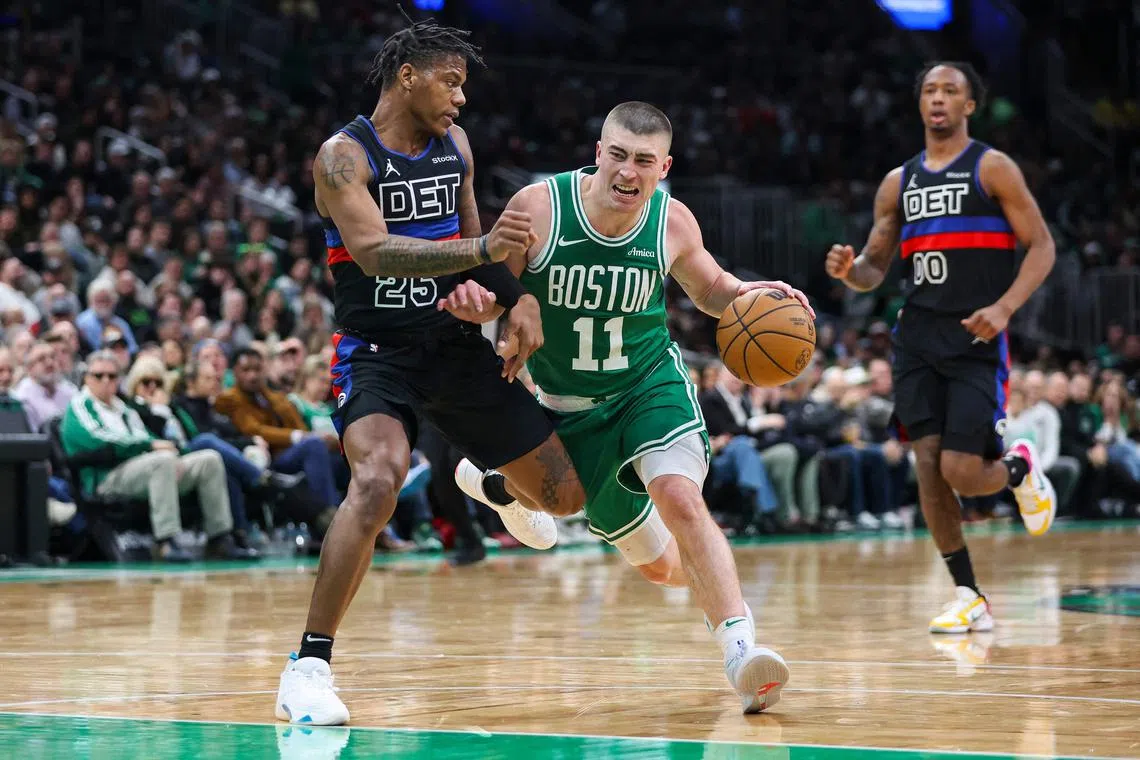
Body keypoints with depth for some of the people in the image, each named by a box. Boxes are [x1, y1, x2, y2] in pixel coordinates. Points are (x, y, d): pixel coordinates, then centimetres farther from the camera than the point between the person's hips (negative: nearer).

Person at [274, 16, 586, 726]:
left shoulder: (456, 144, 5)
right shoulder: (344, 155, -14)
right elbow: (374, 251, -28)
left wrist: (519, 295, -1)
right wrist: (481, 251, -40)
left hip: (457, 345, 6)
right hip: (378, 353, -6)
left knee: (565, 495, 6)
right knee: (378, 481, -35)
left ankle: (500, 489, 46)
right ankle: (309, 666, -26)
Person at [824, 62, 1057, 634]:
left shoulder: (992, 168, -1)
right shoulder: (898, 183, 14)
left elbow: (1041, 247, -4)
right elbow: (875, 268, 18)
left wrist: (1004, 307, -19)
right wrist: (850, 270, -7)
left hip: (976, 337, -5)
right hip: (918, 334, 5)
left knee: (961, 472, -12)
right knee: (928, 466, -4)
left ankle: (1020, 468, 25)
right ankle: (970, 601, 5)